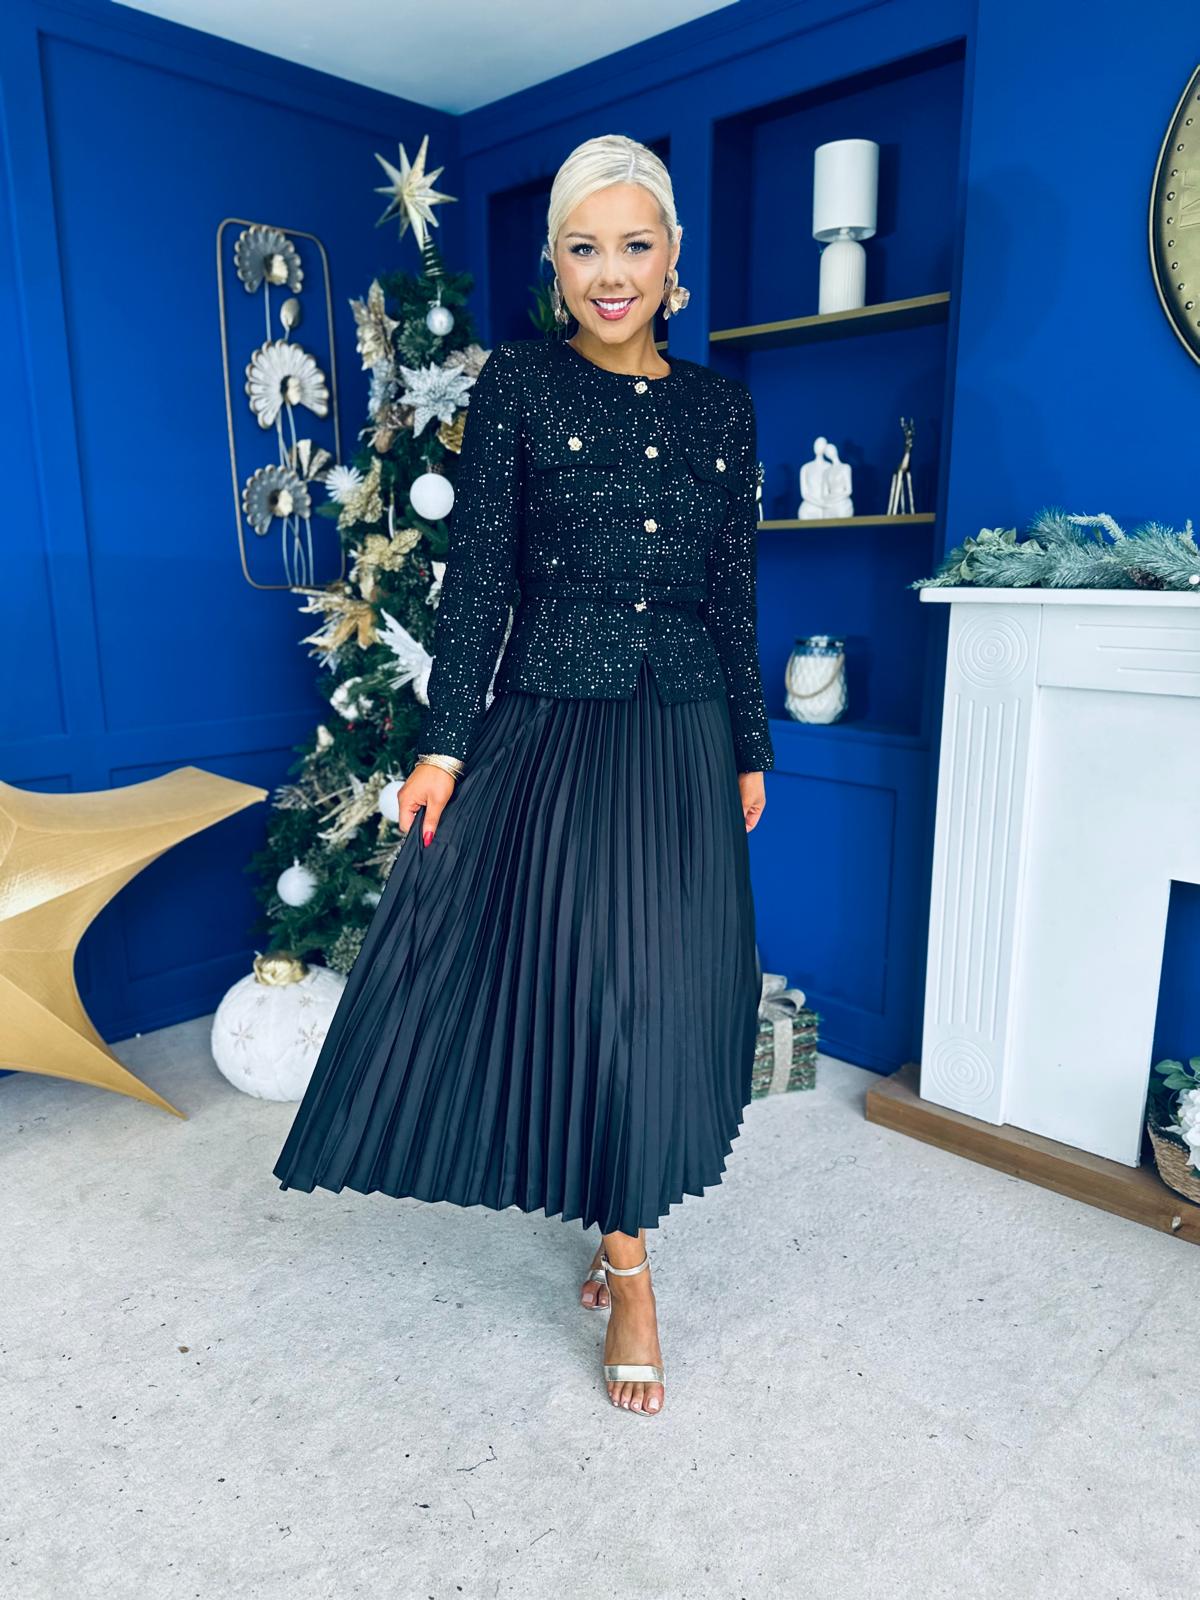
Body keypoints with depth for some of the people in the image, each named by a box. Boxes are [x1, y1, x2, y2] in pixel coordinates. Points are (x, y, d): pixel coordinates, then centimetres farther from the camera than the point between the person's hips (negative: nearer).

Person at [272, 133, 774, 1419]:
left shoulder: (721, 407, 10)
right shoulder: (518, 382, 1)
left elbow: (736, 596, 11)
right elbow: (476, 577, -4)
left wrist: (748, 752, 11)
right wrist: (445, 744, -9)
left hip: (684, 744, 4)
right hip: (551, 732, -3)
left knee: (668, 998, 8)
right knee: (574, 986, -1)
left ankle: (616, 1225, 31)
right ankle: (628, 1261, 20)